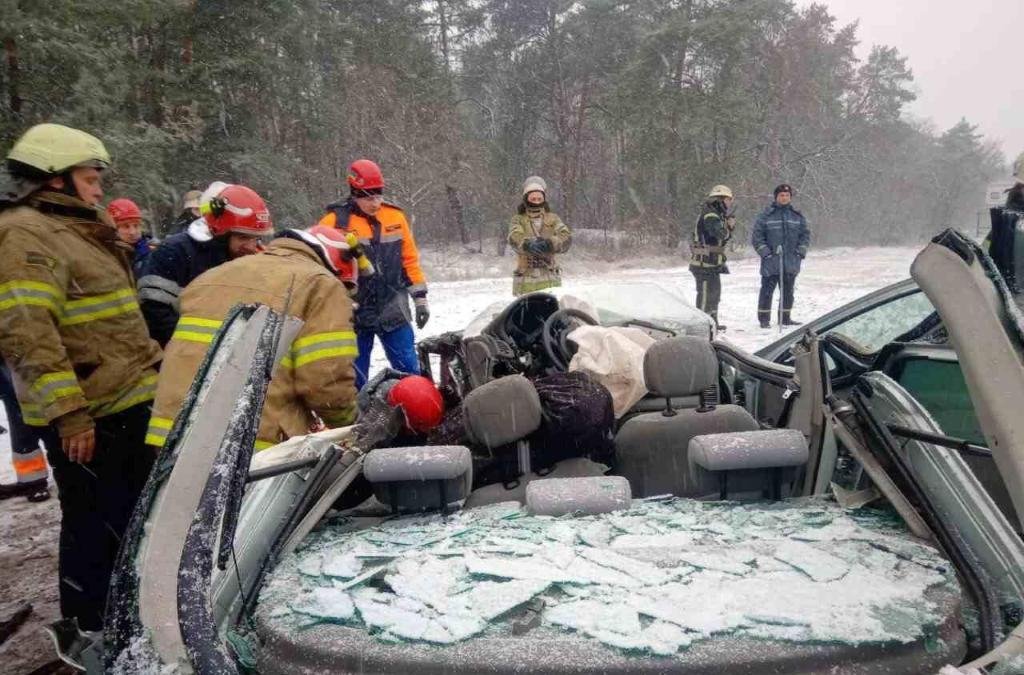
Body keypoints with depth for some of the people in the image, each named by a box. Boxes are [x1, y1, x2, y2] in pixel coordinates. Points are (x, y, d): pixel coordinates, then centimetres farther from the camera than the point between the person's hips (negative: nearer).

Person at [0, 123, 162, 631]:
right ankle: (92, 631, 18)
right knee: (97, 524, 2)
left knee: (132, 514, 21)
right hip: (88, 416, -10)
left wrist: (153, 370, 24)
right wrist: (67, 410, -27)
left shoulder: (76, 228, 18)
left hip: (129, 402, 10)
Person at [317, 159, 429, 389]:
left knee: (410, 372, 4)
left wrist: (419, 297, 8)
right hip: (353, 315, -2)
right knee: (354, 380, 8)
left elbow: (410, 258, 11)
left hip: (394, 312, 2)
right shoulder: (335, 222, -6)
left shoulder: (395, 217, 5)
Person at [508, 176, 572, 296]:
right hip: (525, 279, -1)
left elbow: (567, 238, -5)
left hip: (550, 278, 1)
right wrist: (528, 244, -34)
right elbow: (514, 238, -11)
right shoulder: (518, 219, 10)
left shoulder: (553, 218, 12)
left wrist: (549, 243, -26)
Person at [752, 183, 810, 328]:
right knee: (767, 290, -3)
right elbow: (756, 235, -2)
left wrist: (801, 251, 1)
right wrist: (765, 252, -10)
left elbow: (805, 234, 14)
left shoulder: (798, 216, 11)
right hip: (771, 262, -4)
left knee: (788, 291, 11)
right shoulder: (766, 215, 0)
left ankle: (786, 318, 21)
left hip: (791, 262, 4)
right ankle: (764, 319, 5)